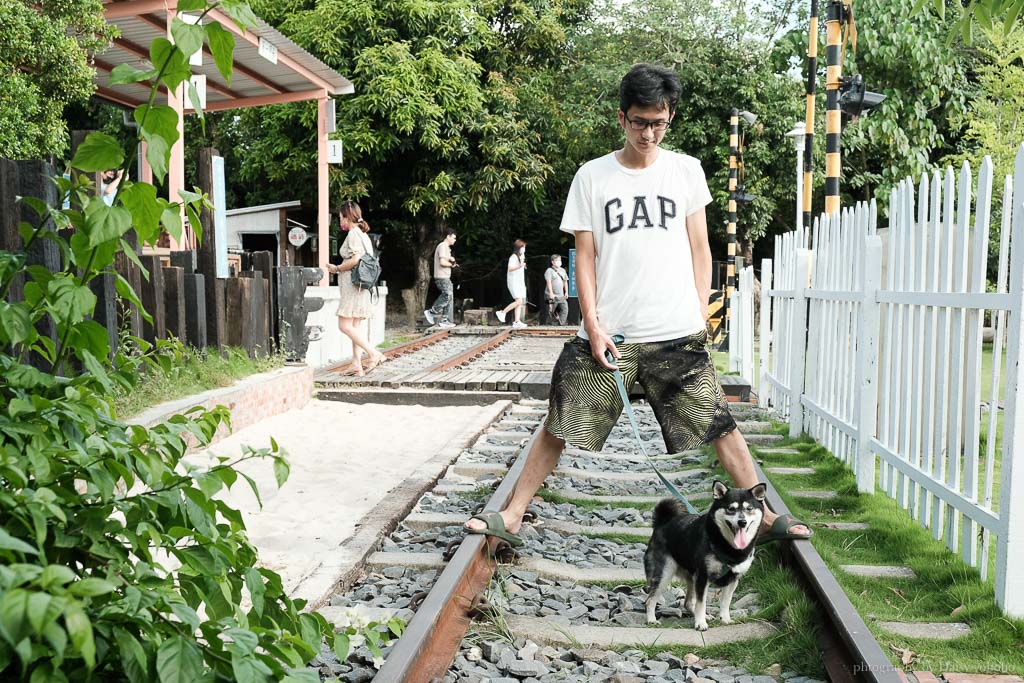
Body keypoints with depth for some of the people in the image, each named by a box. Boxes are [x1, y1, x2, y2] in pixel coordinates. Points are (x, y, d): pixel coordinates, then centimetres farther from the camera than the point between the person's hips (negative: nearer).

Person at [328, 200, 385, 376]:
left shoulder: (353, 233, -10)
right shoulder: (363, 234, 18)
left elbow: (355, 260, -21)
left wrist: (336, 268, -8)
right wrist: (339, 268, 17)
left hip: (353, 284, -10)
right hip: (361, 287, 10)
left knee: (344, 325, -10)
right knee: (355, 326, 8)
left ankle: (374, 354, -16)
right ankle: (356, 364, 6)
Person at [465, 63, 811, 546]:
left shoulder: (686, 170, 6)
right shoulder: (592, 176, 4)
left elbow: (699, 250, 9)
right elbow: (585, 255, 3)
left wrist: (700, 316, 2)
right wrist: (593, 324, -6)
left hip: (677, 334, 1)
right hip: (607, 334, 0)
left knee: (718, 425, 3)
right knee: (561, 425, 2)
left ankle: (765, 516, 17)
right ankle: (512, 515, 14)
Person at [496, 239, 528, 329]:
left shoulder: (520, 257, 20)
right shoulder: (513, 257, -10)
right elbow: (510, 268, -24)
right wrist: (519, 266, -35)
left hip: (519, 282, 9)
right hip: (513, 282, -9)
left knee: (520, 302, 1)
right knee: (519, 301, -20)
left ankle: (517, 321, 0)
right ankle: (502, 312, -11)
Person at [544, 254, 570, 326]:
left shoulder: (563, 270, 17)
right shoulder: (549, 271, -2)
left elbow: (565, 282, 23)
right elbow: (548, 282, -11)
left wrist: (566, 292, 14)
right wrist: (551, 293, -20)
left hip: (561, 296, 5)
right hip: (552, 296, -5)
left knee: (565, 309, -11)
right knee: (552, 312, -2)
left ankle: (561, 324, -12)